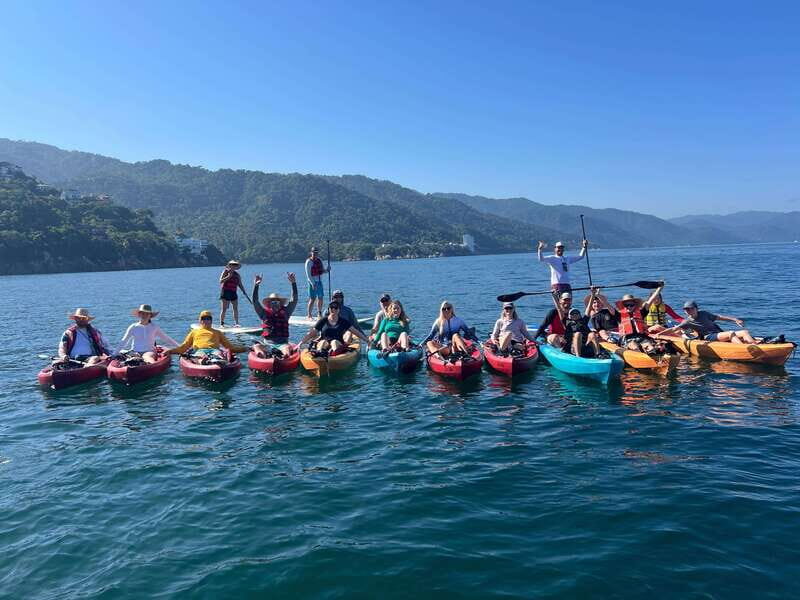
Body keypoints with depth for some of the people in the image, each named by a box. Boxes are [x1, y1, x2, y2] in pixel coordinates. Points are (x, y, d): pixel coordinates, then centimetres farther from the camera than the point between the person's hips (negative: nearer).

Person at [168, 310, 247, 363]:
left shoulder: (217, 332, 36)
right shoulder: (194, 332, 35)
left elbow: (229, 345, 28)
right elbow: (184, 347, 28)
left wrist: (242, 348, 14)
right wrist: (170, 351, 12)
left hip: (214, 349, 0)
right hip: (199, 350, 0)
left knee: (218, 353, -39)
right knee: (200, 355, -40)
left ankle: (217, 360, -72)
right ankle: (202, 361, -72)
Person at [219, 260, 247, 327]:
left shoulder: (237, 274, 14)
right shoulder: (225, 272, 0)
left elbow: (240, 284, 17)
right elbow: (221, 281, -9)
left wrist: (244, 291, 7)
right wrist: (228, 277, -19)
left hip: (233, 293, 5)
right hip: (225, 292, -5)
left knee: (235, 308, 0)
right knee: (224, 309, -2)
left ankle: (236, 323, 3)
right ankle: (221, 323, 4)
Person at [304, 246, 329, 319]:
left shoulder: (320, 260, 10)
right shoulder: (309, 262, -10)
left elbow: (323, 271, 18)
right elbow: (308, 274, -14)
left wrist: (327, 270, -5)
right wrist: (313, 284, -20)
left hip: (319, 281, 7)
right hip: (312, 282, -6)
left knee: (320, 298, 9)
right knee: (312, 299, -6)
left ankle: (319, 314, 19)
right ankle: (309, 314, 2)